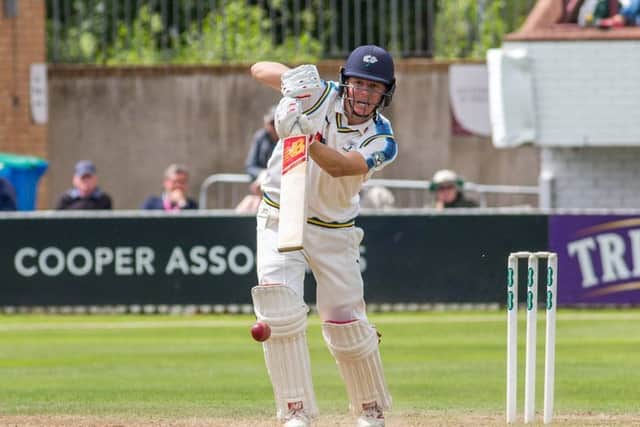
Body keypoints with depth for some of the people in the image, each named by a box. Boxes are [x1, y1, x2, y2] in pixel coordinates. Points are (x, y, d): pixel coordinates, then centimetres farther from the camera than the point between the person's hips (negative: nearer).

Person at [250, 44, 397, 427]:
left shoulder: (382, 141, -13)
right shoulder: (320, 95, -10)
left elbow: (340, 166, -32)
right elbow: (260, 69, -13)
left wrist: (304, 136, -49)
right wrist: (291, 80, -35)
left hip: (334, 233, 1)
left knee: (347, 326, 2)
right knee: (281, 311, -20)